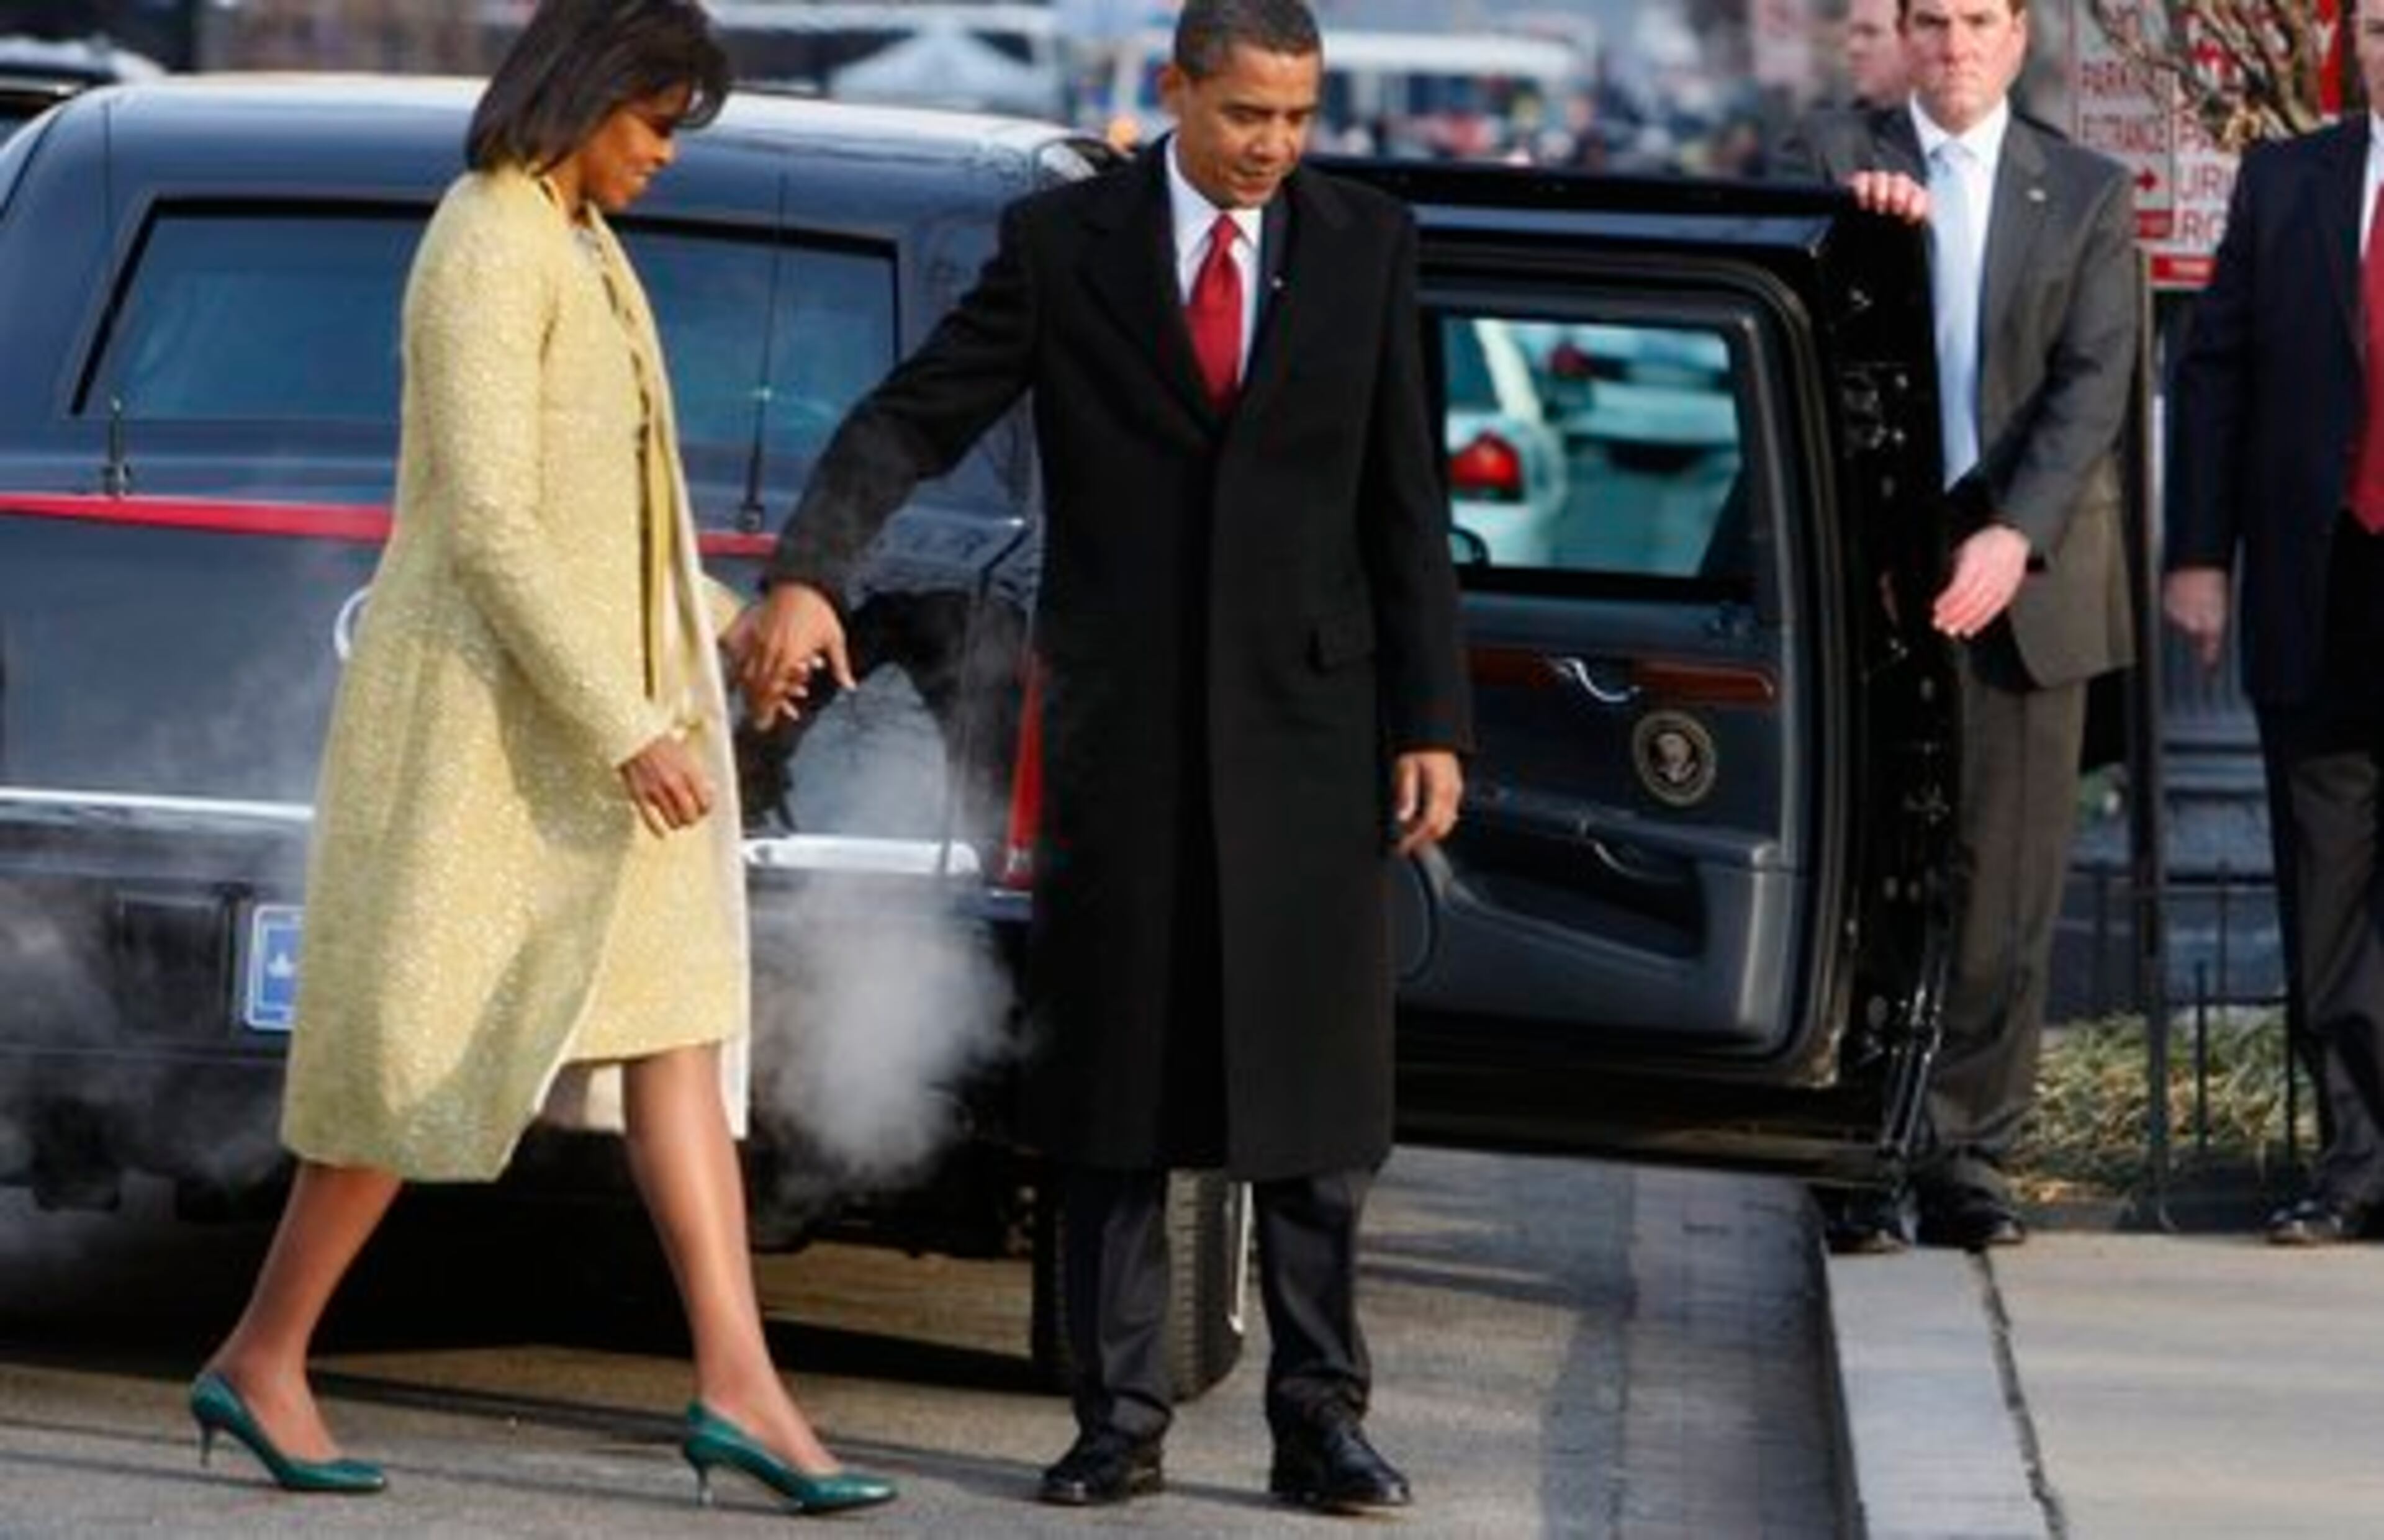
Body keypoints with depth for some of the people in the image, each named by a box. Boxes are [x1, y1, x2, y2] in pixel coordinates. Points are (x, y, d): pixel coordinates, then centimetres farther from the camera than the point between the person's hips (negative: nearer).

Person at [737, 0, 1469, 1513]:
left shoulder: (1367, 241, 3)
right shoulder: (1063, 242, -2)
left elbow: (1407, 498, 3)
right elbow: (911, 420, -7)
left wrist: (1433, 723, -2)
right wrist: (808, 572, -24)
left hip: (1308, 716, 0)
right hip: (1124, 717, 0)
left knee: (1314, 1082, 1)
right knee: (1118, 1080, 4)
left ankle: (1321, 1416, 7)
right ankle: (1121, 1418, 10)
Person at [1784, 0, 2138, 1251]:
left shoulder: (2087, 195, 9)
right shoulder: (1836, 158, 9)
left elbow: (2094, 384, -1)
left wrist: (2014, 538, -15)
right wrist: (1851, 209, -23)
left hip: (2024, 574, 1)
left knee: (2008, 880, 0)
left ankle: (1966, 1151, 6)